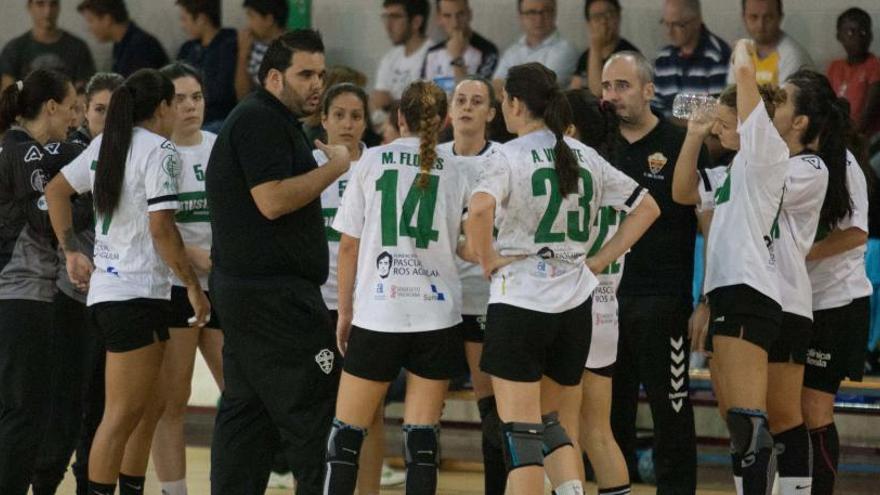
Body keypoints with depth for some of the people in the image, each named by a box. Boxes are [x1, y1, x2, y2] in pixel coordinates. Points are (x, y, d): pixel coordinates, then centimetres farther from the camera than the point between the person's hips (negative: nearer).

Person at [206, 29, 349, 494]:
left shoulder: (268, 120, 20)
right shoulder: (261, 120, -13)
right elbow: (272, 200, -21)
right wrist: (334, 167, -13)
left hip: (243, 292, 11)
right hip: (272, 294, -11)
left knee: (245, 410, 9)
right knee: (312, 408, -10)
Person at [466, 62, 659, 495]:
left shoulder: (511, 155, -9)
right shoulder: (585, 157, 9)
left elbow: (479, 209, -29)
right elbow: (646, 207, 15)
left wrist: (488, 261, -13)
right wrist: (598, 261, 13)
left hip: (519, 301, -6)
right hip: (575, 302, 6)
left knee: (520, 431, -3)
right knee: (545, 420, 19)